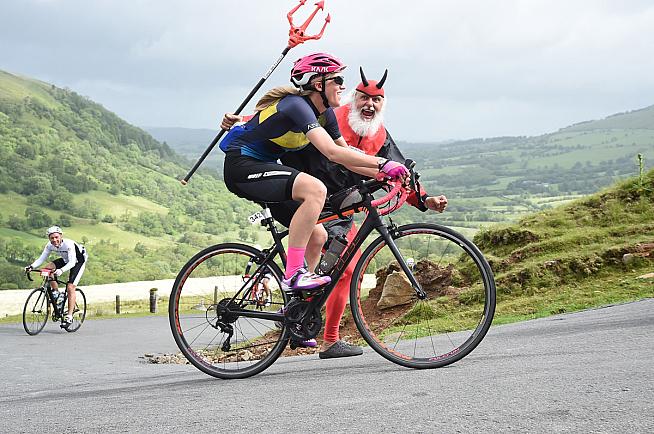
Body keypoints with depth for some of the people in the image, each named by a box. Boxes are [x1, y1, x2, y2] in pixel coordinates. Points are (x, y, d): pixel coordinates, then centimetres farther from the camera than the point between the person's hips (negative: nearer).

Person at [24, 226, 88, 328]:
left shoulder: (69, 244, -35)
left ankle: (69, 317, -12)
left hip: (78, 261, -7)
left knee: (70, 287, -18)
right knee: (47, 268, -14)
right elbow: (41, 258, -16)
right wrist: (32, 266, -34)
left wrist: (61, 270, -57)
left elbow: (72, 262, -41)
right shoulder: (50, 246, -17)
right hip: (66, 260, 7)